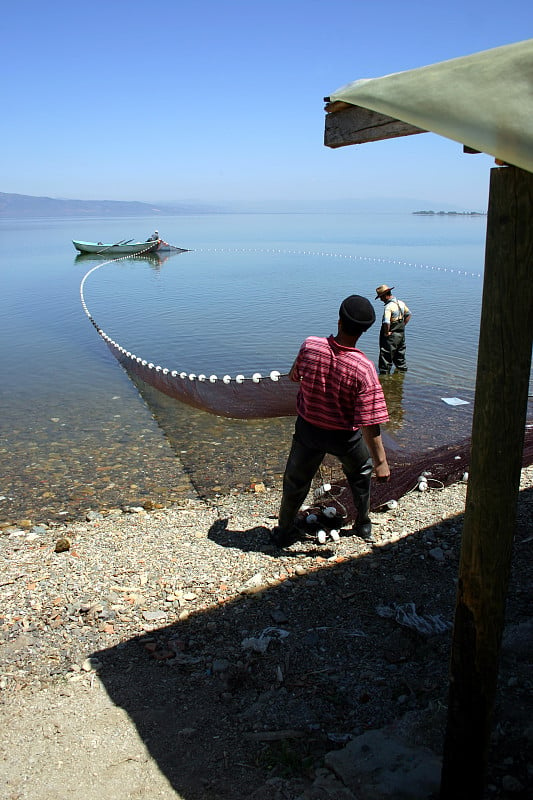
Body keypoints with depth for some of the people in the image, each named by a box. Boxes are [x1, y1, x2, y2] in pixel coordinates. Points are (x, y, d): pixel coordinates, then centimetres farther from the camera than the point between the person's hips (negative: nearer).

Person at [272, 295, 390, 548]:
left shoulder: (310, 346, -20)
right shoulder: (363, 368, -29)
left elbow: (295, 374, 4)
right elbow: (369, 424, -26)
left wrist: (292, 373, 29)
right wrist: (380, 461, -16)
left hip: (308, 428, 2)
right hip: (345, 436, -1)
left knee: (296, 480, 20)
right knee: (360, 472, 29)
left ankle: (284, 531, 38)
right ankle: (363, 525, 44)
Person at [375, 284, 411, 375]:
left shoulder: (388, 307, -22)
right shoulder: (401, 303, 5)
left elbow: (386, 323, -33)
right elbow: (408, 315, 18)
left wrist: (386, 333, -19)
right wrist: (402, 326, 16)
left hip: (391, 335, -8)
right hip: (401, 334, 8)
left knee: (386, 356, 2)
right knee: (400, 354, 24)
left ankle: (384, 373, 7)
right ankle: (402, 368, 37)